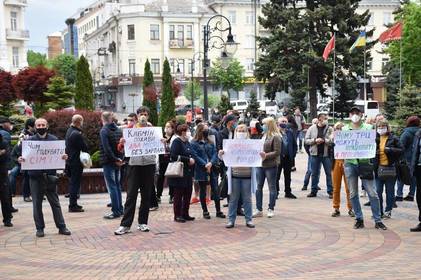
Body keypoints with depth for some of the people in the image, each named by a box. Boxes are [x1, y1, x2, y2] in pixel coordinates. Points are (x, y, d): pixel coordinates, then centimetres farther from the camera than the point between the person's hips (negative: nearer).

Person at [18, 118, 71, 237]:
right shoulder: (30, 140, 6)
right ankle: (39, 228, 15)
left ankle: (61, 227, 9)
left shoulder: (54, 139, 7)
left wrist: (64, 157, -16)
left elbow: (60, 154, 6)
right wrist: (20, 159, -18)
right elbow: (23, 155, 4)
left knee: (55, 203, 4)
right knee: (37, 204, 6)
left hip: (50, 176, 0)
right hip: (35, 177, 0)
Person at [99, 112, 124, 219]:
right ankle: (120, 209, 17)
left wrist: (115, 159, -14)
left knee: (111, 186, -5)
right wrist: (120, 159, 3)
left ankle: (116, 211, -7)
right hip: (118, 162, 7)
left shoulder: (104, 131, -12)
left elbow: (107, 148, -19)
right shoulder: (118, 130, 9)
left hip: (109, 162, -7)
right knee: (117, 185, 14)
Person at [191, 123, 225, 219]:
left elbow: (215, 153, 4)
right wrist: (205, 165, -20)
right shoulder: (194, 143, -2)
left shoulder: (210, 142, 13)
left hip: (212, 169, 4)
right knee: (203, 191, 5)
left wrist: (211, 163, -14)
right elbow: (195, 156, -11)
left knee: (215, 190, 3)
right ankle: (205, 211, 14)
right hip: (201, 170, -4)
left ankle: (218, 210, 9)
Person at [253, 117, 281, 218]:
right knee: (258, 187, 7)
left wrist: (266, 155, -23)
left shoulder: (276, 137, -9)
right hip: (260, 164, 7)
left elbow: (277, 152, -14)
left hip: (271, 165, -7)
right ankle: (259, 210, 14)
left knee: (272, 187, 5)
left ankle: (271, 209, 14)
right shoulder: (263, 135, 13)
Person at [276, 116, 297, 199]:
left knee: (287, 176, 12)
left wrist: (293, 154, 4)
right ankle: (276, 192, 10)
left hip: (288, 157, 4)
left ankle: (288, 192, 21)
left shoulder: (290, 132, 8)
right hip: (278, 157, -4)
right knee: (277, 176, 2)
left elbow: (294, 144, 13)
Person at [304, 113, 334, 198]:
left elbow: (333, 141, -9)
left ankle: (330, 191, 12)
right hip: (315, 154, 1)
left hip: (326, 153, -1)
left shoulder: (330, 129, 0)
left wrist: (324, 140, -21)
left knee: (329, 173, 4)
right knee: (314, 173, 10)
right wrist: (315, 140, -14)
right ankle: (314, 191, 19)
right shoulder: (312, 128, 3)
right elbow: (306, 140, 2)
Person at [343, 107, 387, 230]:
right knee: (353, 193, 5)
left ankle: (378, 220, 4)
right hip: (350, 163, 2)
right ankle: (359, 219, 16)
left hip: (364, 162, -2)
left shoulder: (368, 127, 6)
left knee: (372, 192, -4)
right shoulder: (344, 129, 11)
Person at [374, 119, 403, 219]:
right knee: (377, 192, 4)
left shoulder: (393, 139, 0)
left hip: (390, 168, -2)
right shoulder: (375, 138, 7)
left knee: (390, 191, 6)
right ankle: (379, 211, 14)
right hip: (378, 168, 3)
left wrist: (390, 150, -17)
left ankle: (388, 211, 15)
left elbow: (401, 150, -4)